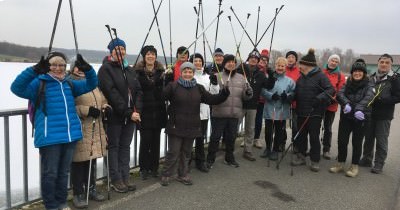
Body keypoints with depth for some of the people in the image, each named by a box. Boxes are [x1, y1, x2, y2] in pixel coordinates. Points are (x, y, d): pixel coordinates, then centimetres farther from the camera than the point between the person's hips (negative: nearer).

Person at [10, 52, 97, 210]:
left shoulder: (69, 84, 14)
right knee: (49, 173, 3)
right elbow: (17, 88, -17)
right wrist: (35, 70, -31)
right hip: (49, 137, -5)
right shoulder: (39, 83, -2)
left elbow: (91, 84, 17)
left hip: (71, 135, 5)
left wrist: (87, 69, -4)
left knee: (64, 172, 16)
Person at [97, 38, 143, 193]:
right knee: (114, 147, 4)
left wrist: (137, 111, -9)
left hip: (130, 116, 6)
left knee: (125, 147, 11)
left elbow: (138, 91, 8)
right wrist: (129, 113, -18)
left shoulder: (130, 70, 14)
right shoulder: (105, 69, -6)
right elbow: (112, 94, -15)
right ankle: (116, 180, 12)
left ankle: (125, 178, 18)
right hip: (114, 116, -6)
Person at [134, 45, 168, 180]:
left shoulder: (161, 71, 9)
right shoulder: (138, 72, -2)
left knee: (156, 140, 9)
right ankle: (144, 168, 13)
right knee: (145, 140, 0)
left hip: (158, 111, 3)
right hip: (144, 112, -3)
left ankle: (154, 168, 20)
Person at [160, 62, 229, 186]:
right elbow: (162, 96, -13)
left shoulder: (199, 88, 9)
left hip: (191, 127, 4)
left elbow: (212, 99, 8)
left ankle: (183, 175, 30)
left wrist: (224, 94, -6)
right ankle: (166, 175, 20)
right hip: (176, 126, -4)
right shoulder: (173, 86, -4)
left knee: (186, 152, 15)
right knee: (173, 152, 2)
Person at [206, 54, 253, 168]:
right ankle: (210, 159, 19)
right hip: (219, 113, -4)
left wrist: (248, 93, -8)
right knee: (215, 137, 4)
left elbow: (244, 96, 13)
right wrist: (214, 84, -26)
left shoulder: (241, 78, 11)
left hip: (235, 114, 4)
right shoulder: (217, 76, -2)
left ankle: (229, 158, 32)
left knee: (231, 137, 15)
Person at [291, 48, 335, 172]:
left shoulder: (320, 76, -10)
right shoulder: (301, 77, 11)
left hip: (315, 113, -7)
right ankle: (301, 156, 27)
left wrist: (319, 98, -29)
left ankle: (315, 161, 12)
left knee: (314, 137, 1)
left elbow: (331, 90, -16)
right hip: (301, 112, 7)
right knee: (301, 135, 13)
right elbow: (296, 93, 18)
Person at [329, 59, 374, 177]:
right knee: (342, 140, 4)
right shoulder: (347, 84, 8)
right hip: (346, 116, 2)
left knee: (357, 142, 6)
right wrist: (346, 103, -32)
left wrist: (359, 108, -39)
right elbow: (340, 94, -10)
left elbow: (368, 98, -19)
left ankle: (354, 167, 20)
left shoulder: (368, 86, 0)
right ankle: (340, 164, 20)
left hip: (360, 118, -2)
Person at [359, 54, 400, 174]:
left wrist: (380, 100, -21)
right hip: (370, 114, 5)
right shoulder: (372, 77, 10)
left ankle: (379, 164, 12)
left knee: (381, 141, 2)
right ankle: (366, 159, 27)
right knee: (368, 138, 13)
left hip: (384, 116, -5)